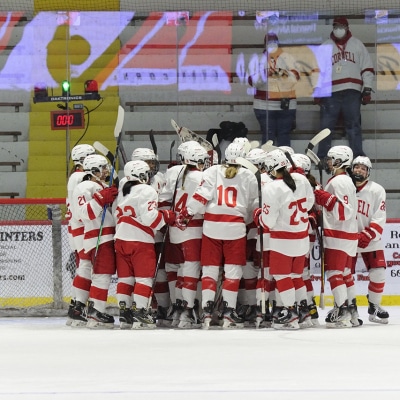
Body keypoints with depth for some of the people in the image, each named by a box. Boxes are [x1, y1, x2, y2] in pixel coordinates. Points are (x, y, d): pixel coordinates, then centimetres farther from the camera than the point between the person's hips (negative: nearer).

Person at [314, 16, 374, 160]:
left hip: (352, 93, 0)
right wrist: (317, 91, 1)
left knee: (354, 125, -1)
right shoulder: (325, 47, 10)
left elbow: (367, 69, 9)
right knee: (326, 124, -1)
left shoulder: (357, 45, 9)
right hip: (330, 93, 1)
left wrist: (367, 90, 2)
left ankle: (358, 157, 1)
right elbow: (318, 70, 9)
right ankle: (322, 157, 5)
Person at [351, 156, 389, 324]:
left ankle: (374, 307, 10)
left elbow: (379, 221, -11)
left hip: (370, 239, 0)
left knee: (378, 273, -5)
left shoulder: (377, 191, -7)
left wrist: (365, 237, -21)